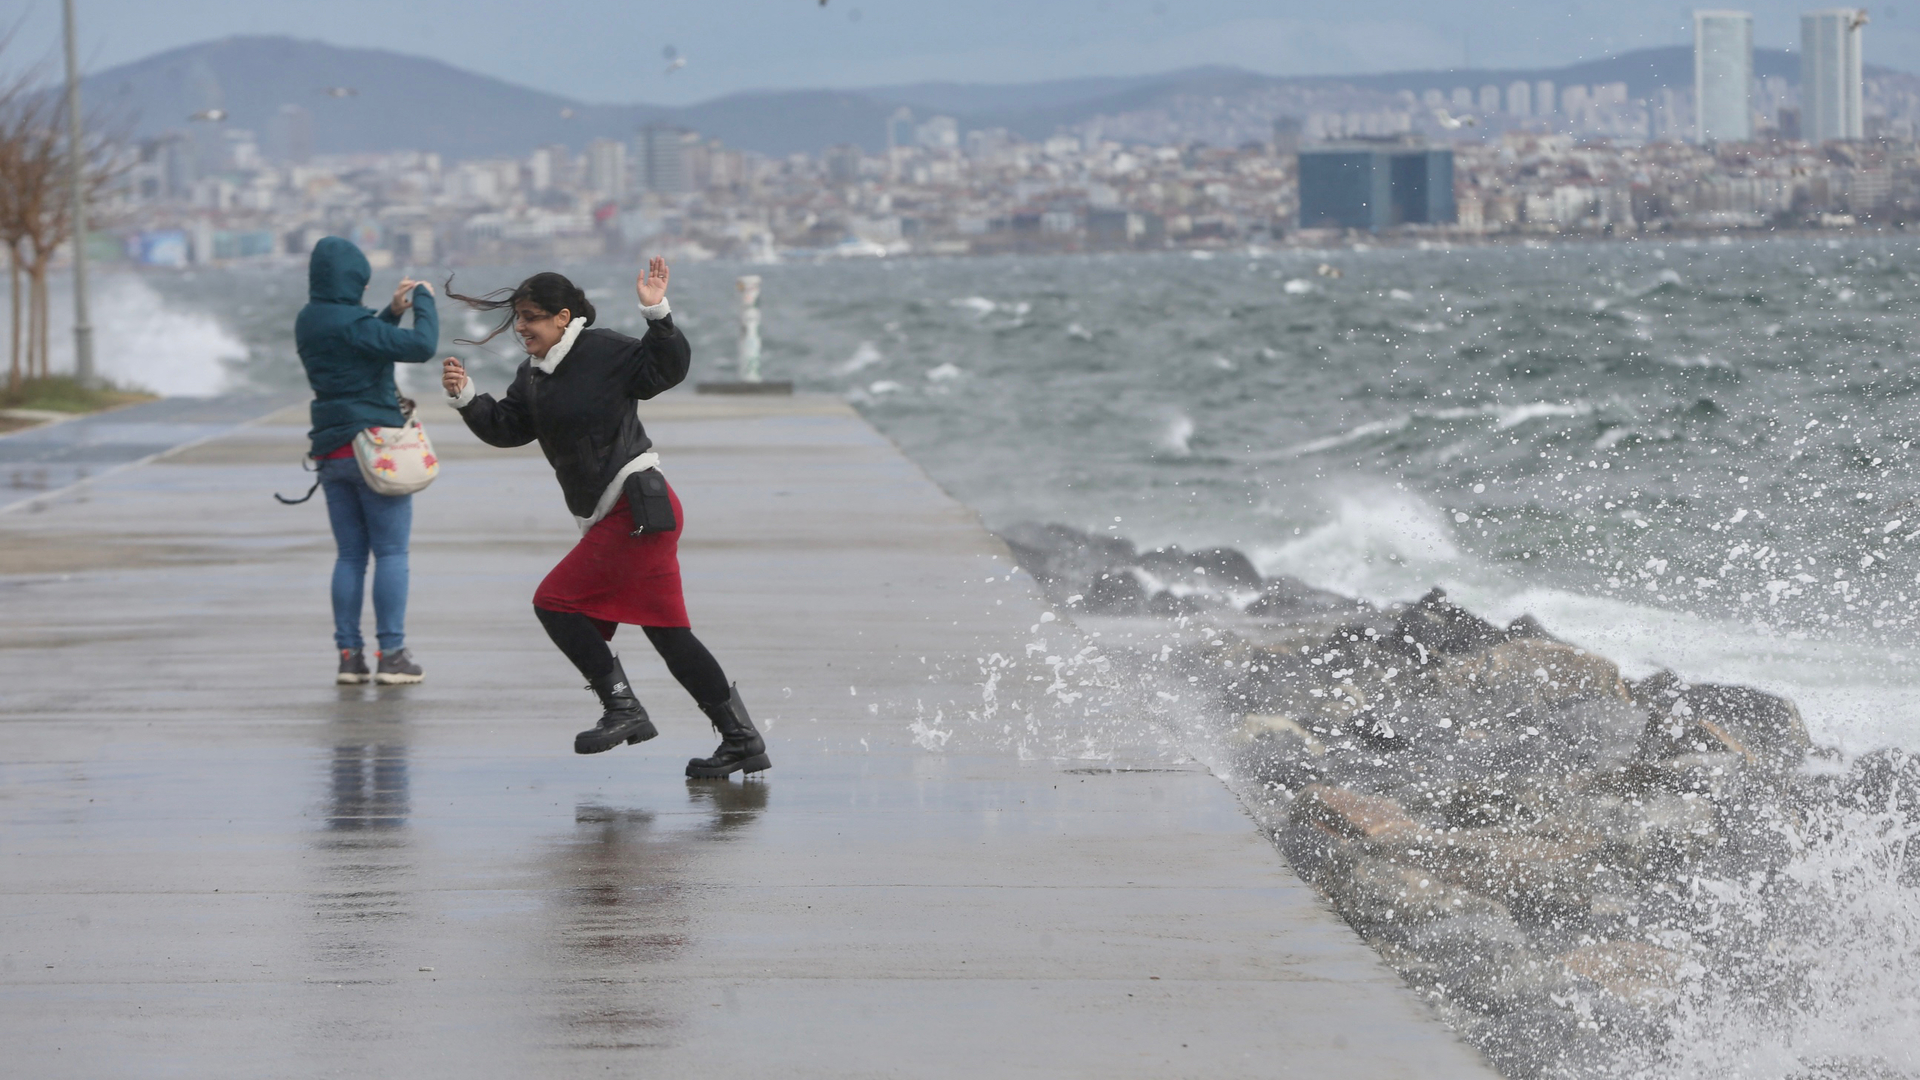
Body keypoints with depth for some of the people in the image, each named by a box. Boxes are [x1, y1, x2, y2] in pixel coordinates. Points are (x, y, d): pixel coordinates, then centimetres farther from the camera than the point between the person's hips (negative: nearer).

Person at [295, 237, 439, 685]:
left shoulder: (308, 324, 7)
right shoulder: (351, 324, -18)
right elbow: (421, 346, -23)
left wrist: (392, 311, 14)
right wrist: (424, 301, -8)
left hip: (332, 452, 7)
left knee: (349, 555, 11)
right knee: (391, 552, -1)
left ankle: (348, 653, 7)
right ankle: (392, 654, -3)